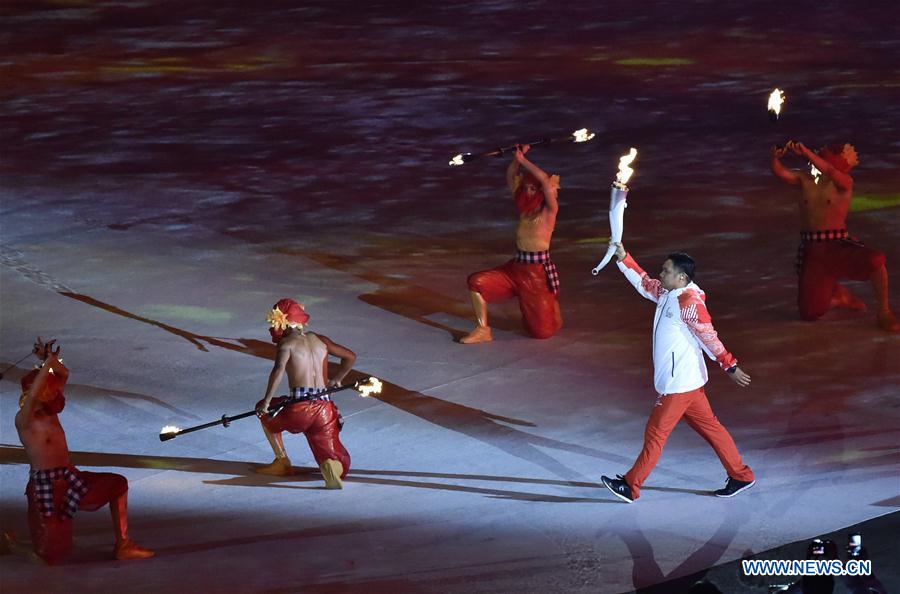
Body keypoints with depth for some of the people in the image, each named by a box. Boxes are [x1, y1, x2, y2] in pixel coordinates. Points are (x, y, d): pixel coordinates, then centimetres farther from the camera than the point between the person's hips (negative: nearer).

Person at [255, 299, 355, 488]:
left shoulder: (287, 342, 2)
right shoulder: (319, 340, 19)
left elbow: (279, 369, -17)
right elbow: (350, 356, 29)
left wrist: (266, 402, -14)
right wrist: (335, 381, 39)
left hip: (300, 409, -4)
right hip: (325, 409, 4)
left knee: (264, 411, 29)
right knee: (340, 465, 11)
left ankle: (282, 462, 22)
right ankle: (332, 466, -26)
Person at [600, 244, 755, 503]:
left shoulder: (689, 302, -20)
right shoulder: (667, 294, 6)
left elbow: (709, 338, -18)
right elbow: (644, 283, 20)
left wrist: (730, 366, -14)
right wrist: (623, 258, 11)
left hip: (679, 383, -9)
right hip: (685, 381, 9)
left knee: (655, 432, -2)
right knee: (709, 426, 14)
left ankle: (630, 486, 5)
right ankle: (741, 476, 21)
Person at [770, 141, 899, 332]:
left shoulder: (844, 182, -4)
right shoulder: (805, 180, 9)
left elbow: (829, 171, -25)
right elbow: (779, 172, -3)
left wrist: (805, 151, -31)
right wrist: (776, 156, -24)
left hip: (838, 246, -3)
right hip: (811, 250, 4)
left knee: (875, 260, -34)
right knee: (809, 313, 0)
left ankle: (884, 312, -12)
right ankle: (838, 296, 35)